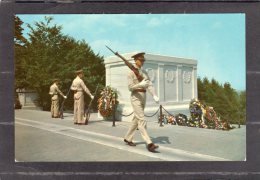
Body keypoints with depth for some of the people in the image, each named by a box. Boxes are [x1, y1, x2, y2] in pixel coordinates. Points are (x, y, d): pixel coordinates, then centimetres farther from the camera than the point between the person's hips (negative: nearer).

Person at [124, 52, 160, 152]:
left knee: (136, 119, 14)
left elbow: (149, 85, 3)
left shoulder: (144, 72, 13)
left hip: (143, 97, 7)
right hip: (136, 97, -7)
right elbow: (130, 87, -15)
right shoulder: (131, 73, -7)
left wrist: (154, 96, -12)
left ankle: (128, 139, 29)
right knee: (141, 120, -13)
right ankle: (149, 144, -17)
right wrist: (140, 84, -31)